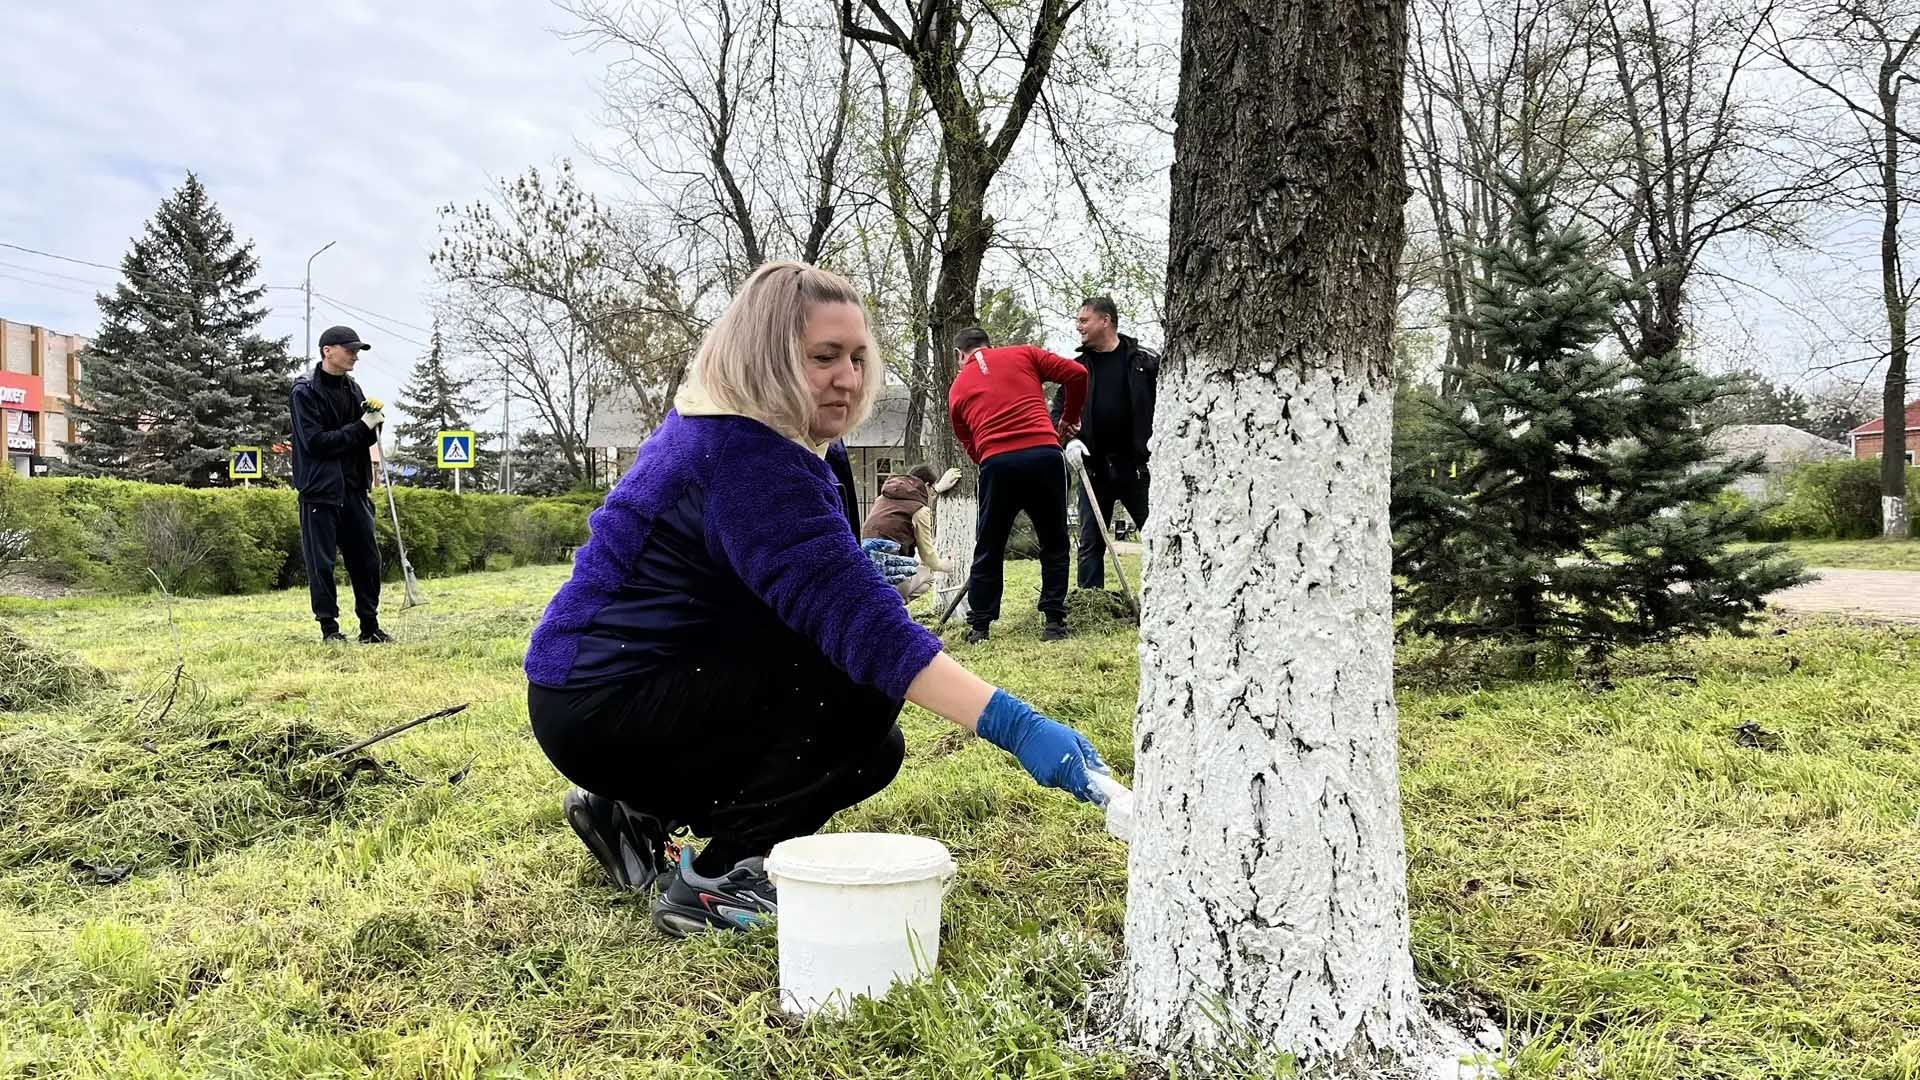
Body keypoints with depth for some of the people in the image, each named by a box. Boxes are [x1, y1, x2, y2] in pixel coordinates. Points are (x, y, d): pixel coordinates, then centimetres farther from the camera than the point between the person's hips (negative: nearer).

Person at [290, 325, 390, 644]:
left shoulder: (352, 388, 13)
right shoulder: (305, 391, -7)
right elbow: (315, 441, -16)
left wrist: (373, 422, -5)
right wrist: (361, 427, -16)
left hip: (353, 487, 6)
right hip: (320, 489, -6)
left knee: (367, 557, 8)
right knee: (321, 562, 0)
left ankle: (370, 626, 17)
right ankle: (329, 627, 9)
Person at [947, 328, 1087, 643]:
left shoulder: (958, 387, 19)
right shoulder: (1023, 354, 16)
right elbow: (1077, 374, 7)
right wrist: (1069, 417, 21)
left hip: (996, 463, 1)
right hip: (1044, 454, 0)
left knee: (988, 549, 14)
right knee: (1053, 544, 14)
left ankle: (979, 626, 16)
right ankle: (1054, 621, 10)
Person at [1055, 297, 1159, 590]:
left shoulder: (1146, 360, 0)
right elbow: (1059, 410, 9)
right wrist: (1069, 440, -10)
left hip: (1137, 464, -3)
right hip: (1094, 466, 3)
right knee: (1090, 542, 4)